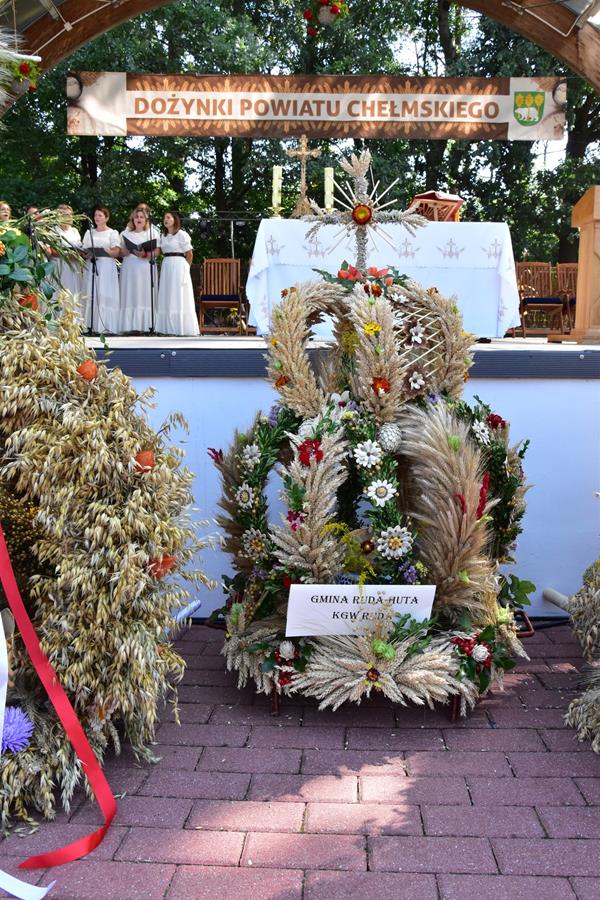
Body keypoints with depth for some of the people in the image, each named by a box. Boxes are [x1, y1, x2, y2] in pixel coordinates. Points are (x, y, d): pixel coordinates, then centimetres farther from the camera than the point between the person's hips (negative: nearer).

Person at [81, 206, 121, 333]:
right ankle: (91, 326, -6)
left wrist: (103, 252, -18)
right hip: (91, 266, 3)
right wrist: (88, 254, -8)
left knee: (106, 295, -9)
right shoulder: (89, 232, 21)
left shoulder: (112, 233, 9)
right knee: (90, 295, -5)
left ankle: (106, 326, -10)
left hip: (107, 266, -3)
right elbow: (84, 250, 15)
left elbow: (116, 251, -3)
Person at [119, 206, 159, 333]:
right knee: (130, 295, -7)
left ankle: (147, 325, -11)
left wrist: (146, 254, -15)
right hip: (130, 267, 1)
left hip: (146, 267, -1)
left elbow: (156, 251, 3)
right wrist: (130, 251, -9)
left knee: (146, 295, -8)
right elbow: (121, 252, 11)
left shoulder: (152, 233, 15)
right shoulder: (126, 234, 19)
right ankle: (131, 326, -11)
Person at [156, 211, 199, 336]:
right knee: (167, 298, 5)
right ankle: (169, 328, 8)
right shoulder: (163, 236, 16)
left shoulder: (181, 234, -4)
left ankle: (181, 328, -1)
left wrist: (185, 268, 3)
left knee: (179, 298, -5)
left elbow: (189, 254, -2)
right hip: (166, 266, 7)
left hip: (178, 265, -7)